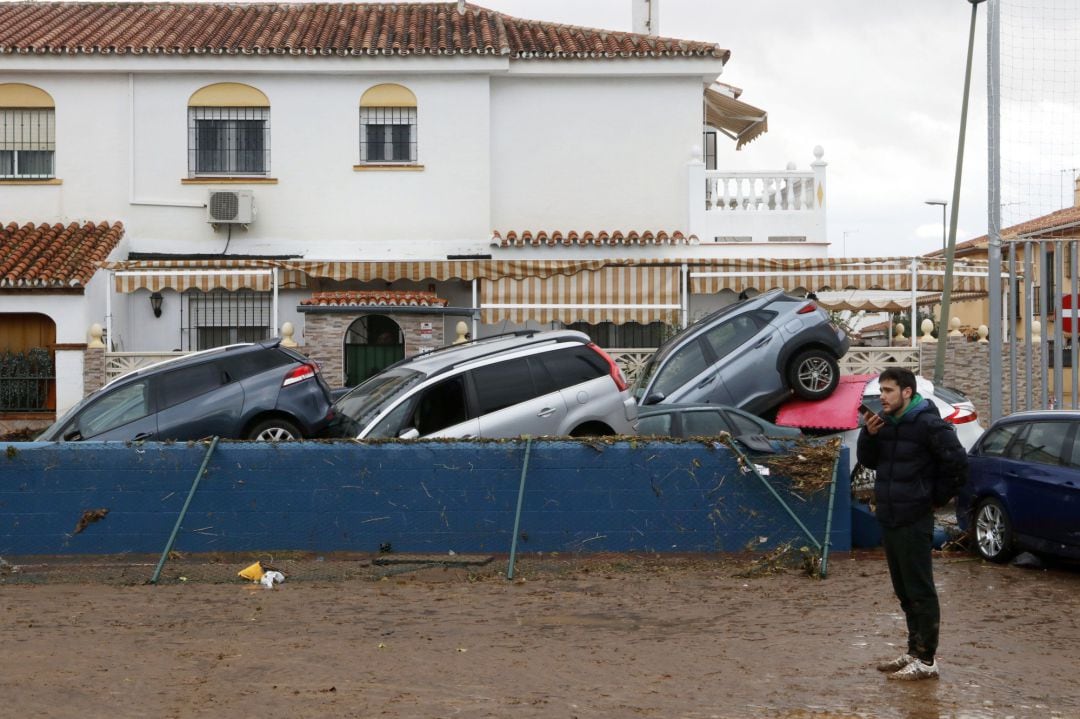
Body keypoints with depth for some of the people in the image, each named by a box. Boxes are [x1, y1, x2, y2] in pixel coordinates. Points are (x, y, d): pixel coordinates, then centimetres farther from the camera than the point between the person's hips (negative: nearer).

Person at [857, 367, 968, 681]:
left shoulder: (928, 424, -14)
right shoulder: (883, 421, 8)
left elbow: (957, 462, -14)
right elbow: (868, 461, 15)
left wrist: (925, 480, -2)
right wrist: (869, 435, -4)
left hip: (914, 521, -8)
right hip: (888, 519, 8)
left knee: (920, 591, -3)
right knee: (904, 592, 16)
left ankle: (926, 661, 2)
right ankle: (914, 652, 27)